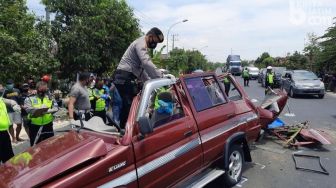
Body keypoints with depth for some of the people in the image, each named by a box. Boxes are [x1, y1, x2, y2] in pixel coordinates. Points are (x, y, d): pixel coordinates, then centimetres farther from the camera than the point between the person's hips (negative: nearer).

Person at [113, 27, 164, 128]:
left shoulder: (142, 45, 25)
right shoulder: (141, 44, -9)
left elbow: (141, 68, 26)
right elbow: (147, 63, -28)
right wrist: (161, 77, -30)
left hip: (124, 78, 10)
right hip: (125, 78, -10)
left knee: (127, 106, 14)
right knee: (131, 106, -13)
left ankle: (123, 128, 21)